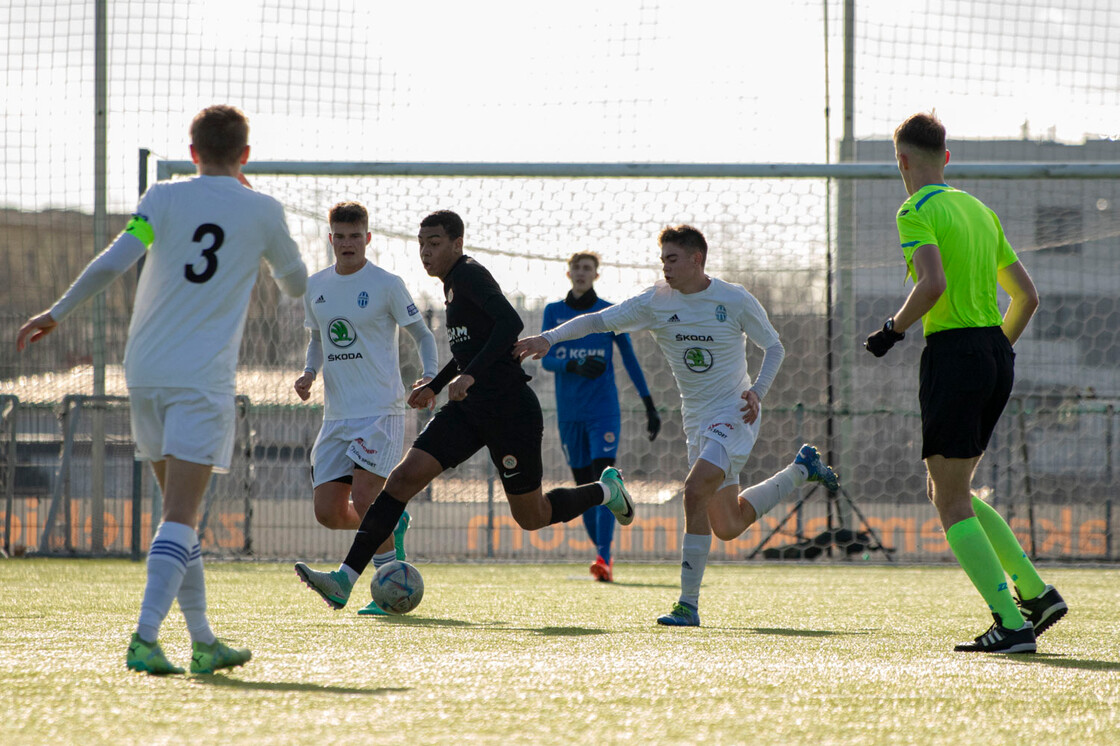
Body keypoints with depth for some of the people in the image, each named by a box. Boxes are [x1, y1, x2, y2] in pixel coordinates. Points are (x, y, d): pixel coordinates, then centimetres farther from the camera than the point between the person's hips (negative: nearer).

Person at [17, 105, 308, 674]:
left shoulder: (164, 198, 2)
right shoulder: (262, 212, 2)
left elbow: (113, 261, -11)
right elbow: (295, 284, 18)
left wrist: (57, 313, -2)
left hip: (144, 371, 3)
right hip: (203, 378, -3)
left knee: (180, 511, 15)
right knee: (180, 517, -9)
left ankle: (204, 643, 20)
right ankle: (145, 638, -25)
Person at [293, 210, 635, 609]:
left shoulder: (469, 274, -13)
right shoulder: (454, 283, 15)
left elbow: (510, 322, -28)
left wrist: (471, 375, -34)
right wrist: (435, 385, 29)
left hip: (510, 408, -8)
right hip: (471, 409, 8)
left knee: (532, 518, 4)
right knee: (404, 476, -9)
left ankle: (607, 490, 33)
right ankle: (344, 581, -16)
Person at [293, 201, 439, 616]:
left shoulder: (386, 285, -5)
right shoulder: (316, 287, 10)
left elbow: (422, 334, 1)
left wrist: (430, 376, -16)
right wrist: (309, 373, 3)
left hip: (380, 410, -6)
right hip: (336, 414, 6)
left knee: (363, 499, -18)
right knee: (328, 512, 0)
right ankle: (392, 526, 29)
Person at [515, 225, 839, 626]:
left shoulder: (735, 300, -10)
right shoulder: (656, 301, -2)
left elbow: (774, 347, 2)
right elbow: (598, 320, -9)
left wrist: (757, 391, -14)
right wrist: (549, 338, -24)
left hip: (735, 414, -6)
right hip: (697, 421, 6)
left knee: (695, 489, -28)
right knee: (728, 526, 14)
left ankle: (688, 604, -22)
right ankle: (801, 469, 42)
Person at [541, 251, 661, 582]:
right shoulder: (553, 312, 7)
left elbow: (630, 359, 8)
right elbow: (546, 360, -2)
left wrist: (649, 405, 5)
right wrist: (573, 366, -23)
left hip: (604, 409, -3)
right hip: (569, 413, 3)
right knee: (584, 487, 6)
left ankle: (603, 558, -25)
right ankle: (603, 554, 19)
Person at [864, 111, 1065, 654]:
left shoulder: (916, 211, -7)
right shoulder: (980, 211, 17)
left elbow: (933, 283, -23)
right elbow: (1027, 295, 19)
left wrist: (892, 331, -9)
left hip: (952, 354, -8)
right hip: (997, 354, 8)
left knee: (952, 502, -3)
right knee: (947, 489, 19)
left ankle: (1012, 625, -12)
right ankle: (1036, 593, 10)